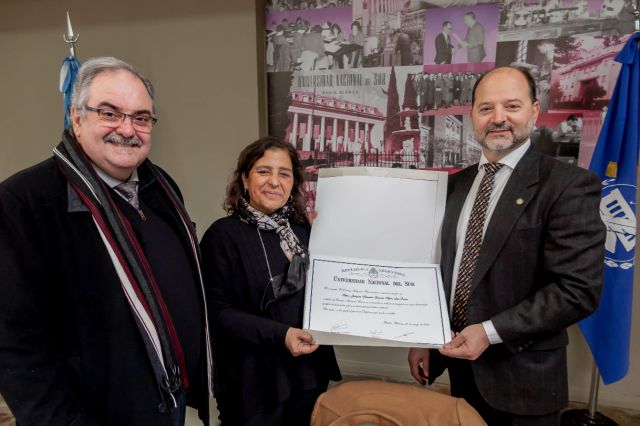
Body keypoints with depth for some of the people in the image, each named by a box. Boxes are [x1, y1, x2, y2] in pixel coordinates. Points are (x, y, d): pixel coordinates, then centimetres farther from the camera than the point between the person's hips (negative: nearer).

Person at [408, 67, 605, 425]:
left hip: (521, 375, -5)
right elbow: (443, 266, 8)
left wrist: (490, 332, -21)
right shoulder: (458, 184, 5)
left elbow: (579, 289, -19)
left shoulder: (569, 185, -13)